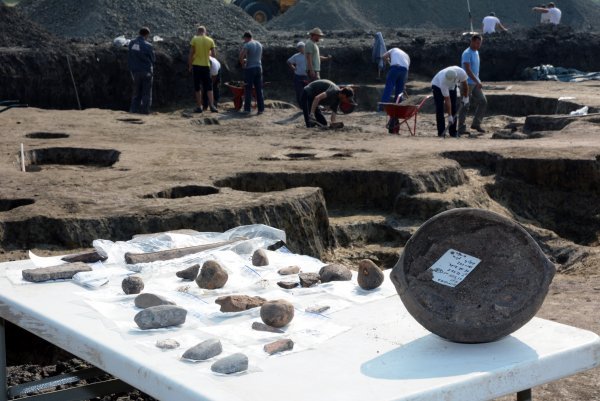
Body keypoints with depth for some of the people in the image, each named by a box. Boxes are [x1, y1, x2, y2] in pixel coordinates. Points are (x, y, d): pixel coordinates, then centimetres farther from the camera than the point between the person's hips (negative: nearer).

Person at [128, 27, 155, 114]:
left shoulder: (131, 43, 1)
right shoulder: (148, 46, -13)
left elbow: (129, 57, 6)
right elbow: (153, 59, -4)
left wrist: (131, 68, 13)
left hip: (135, 71, 5)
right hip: (146, 71, -5)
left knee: (136, 92, 14)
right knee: (146, 93, 4)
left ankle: (133, 110, 8)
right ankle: (144, 111, 3)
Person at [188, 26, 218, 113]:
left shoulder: (194, 39, -4)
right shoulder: (210, 40, 1)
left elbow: (191, 54, -6)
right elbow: (214, 55, 1)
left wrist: (190, 65, 3)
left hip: (196, 66, -1)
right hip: (206, 66, 1)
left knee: (197, 88, 6)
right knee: (209, 87, 8)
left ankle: (199, 107, 7)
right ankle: (211, 105, -4)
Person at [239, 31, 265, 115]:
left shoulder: (247, 45, -10)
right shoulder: (259, 44, 12)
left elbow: (241, 56, -22)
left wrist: (242, 63, -3)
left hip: (249, 68, -6)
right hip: (258, 67, 6)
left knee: (248, 90, -1)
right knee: (259, 90, 8)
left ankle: (247, 109, -2)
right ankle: (261, 108, 7)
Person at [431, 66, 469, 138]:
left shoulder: (461, 73, -35)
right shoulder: (443, 81, -42)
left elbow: (464, 84, -10)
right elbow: (447, 100, -37)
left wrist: (466, 97, -2)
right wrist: (449, 116, -34)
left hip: (452, 86, 4)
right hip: (437, 86, -4)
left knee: (453, 109, -1)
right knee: (440, 110, -14)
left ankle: (453, 132, 5)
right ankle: (441, 132, -9)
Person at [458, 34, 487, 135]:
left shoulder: (476, 52, 13)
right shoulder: (467, 53, -15)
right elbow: (468, 70, -23)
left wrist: (478, 81, 20)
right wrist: (477, 82, -27)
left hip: (475, 82, 8)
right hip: (467, 83, -8)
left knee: (483, 102, 3)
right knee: (465, 105, -5)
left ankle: (476, 124, 11)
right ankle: (461, 128, 1)